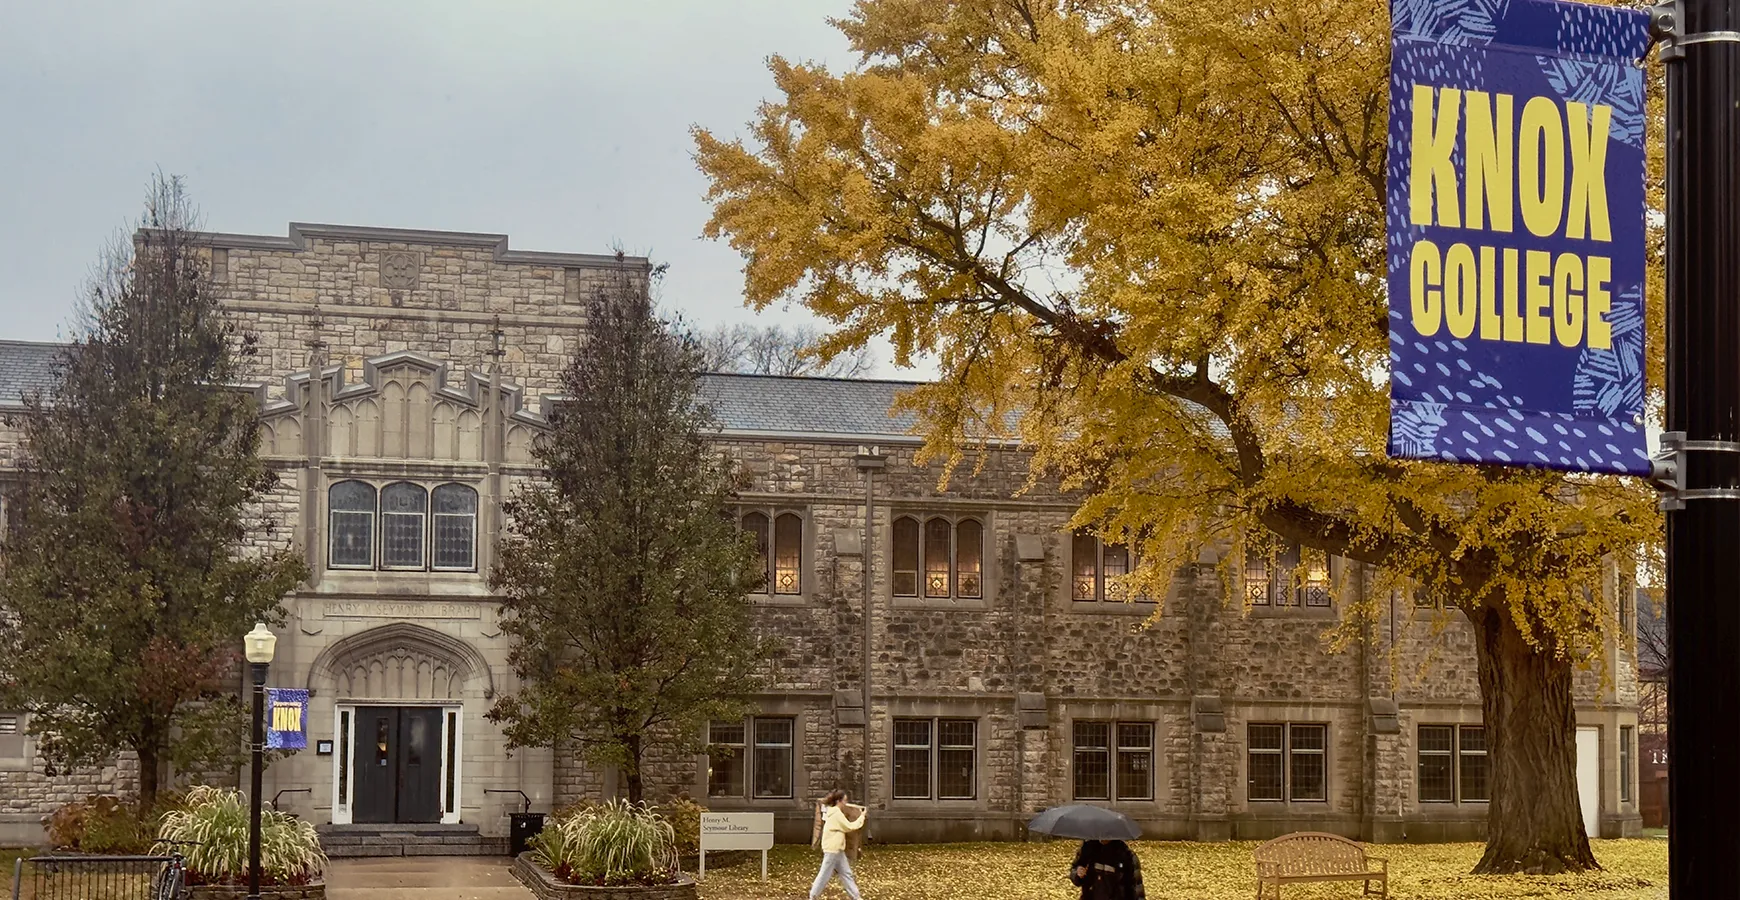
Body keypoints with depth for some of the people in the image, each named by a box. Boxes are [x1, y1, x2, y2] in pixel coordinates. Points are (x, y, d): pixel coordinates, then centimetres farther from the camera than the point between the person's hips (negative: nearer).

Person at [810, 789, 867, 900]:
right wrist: (862, 817, -7)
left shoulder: (833, 812, 13)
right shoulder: (837, 814, -18)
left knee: (846, 873, 10)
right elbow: (850, 827, -15)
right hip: (832, 849, -10)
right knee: (826, 873, -1)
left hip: (837, 849, 10)